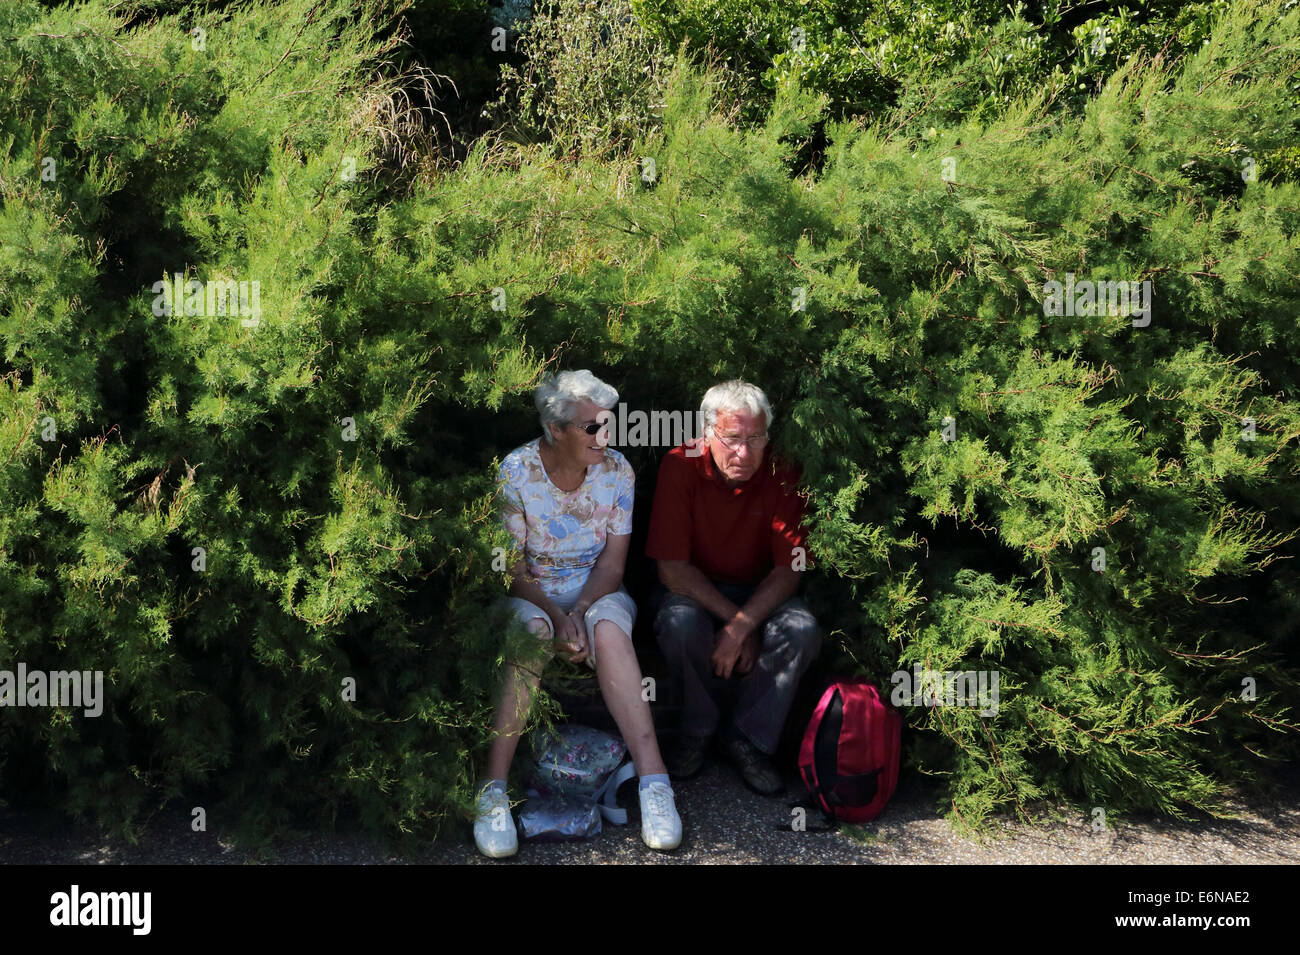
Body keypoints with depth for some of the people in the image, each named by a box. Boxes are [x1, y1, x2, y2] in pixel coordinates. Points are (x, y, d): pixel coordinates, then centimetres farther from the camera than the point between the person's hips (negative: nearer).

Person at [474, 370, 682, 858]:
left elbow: (612, 561, -4)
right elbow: (513, 569, -9)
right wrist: (557, 616, -24)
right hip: (532, 592, -1)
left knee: (609, 630, -34)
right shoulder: (516, 471, -10)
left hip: (596, 591, 1)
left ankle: (654, 781, -38)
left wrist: (580, 612, -22)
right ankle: (493, 790, -36)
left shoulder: (616, 470, -4)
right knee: (529, 632, -36)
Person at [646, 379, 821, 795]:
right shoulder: (680, 466, -20)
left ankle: (746, 737, -7)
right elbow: (672, 569, -20)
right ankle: (698, 730, -6)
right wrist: (734, 620, -26)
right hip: (693, 589, -1)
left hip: (759, 590, 2)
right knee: (680, 623, -34)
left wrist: (742, 625, -29)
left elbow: (788, 570, -14)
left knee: (802, 631, -27)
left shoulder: (782, 475, -16)